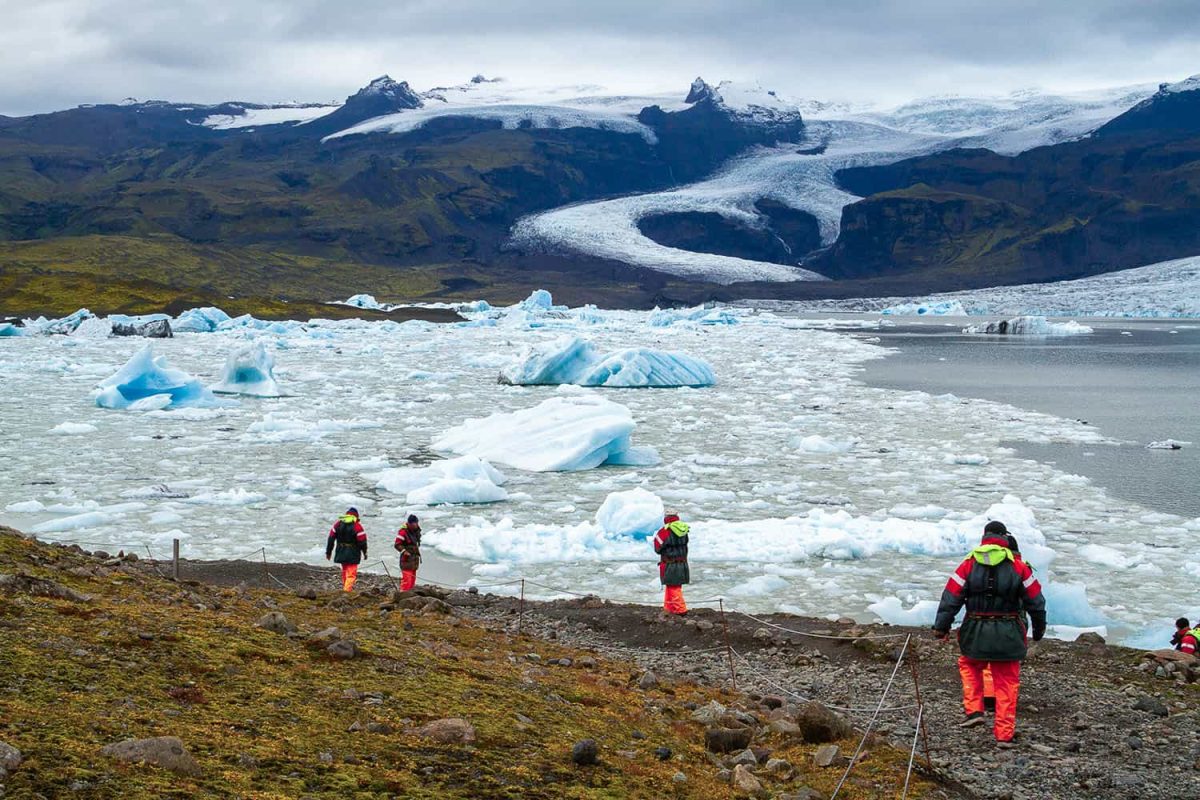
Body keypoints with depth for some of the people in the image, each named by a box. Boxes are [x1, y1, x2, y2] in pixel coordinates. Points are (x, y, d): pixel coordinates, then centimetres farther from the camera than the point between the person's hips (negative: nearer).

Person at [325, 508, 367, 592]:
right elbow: (362, 541, -10)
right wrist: (365, 552, 5)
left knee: (345, 571, 22)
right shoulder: (357, 526, -11)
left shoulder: (338, 524, 3)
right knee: (351, 573, -3)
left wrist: (328, 552, 13)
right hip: (352, 554, -5)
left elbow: (331, 538, 5)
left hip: (341, 553, 5)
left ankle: (345, 588, 33)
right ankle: (347, 589, -15)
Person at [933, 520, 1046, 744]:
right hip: (1007, 634, 0)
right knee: (1007, 681, 8)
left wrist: (941, 626, 4)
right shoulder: (1018, 566, -2)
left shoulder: (969, 564, -1)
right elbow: (1035, 600, 4)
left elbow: (951, 597, -2)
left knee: (969, 666, 26)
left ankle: (974, 710, 11)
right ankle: (1004, 732, 9)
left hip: (976, 633, 0)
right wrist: (1039, 629, 17)